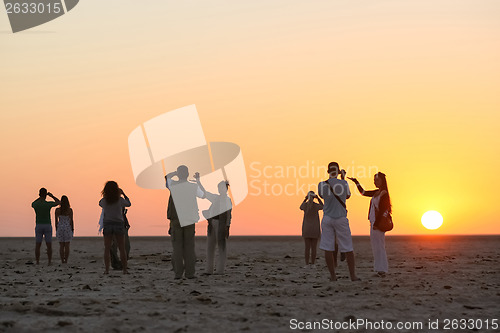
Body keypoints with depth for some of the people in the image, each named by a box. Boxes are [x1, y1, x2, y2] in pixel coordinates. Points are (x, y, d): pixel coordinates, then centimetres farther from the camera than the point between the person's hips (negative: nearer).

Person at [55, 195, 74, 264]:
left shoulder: (57, 210, -4)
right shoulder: (70, 210, -8)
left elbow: (56, 220, -1)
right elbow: (71, 220, -6)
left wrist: (56, 230, 8)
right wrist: (72, 230, 3)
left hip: (60, 228, 1)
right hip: (68, 228, -1)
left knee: (61, 245, 5)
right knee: (67, 245, 3)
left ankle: (62, 260, 2)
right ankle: (66, 260, 1)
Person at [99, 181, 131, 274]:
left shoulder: (104, 200, -5)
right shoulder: (120, 200, -9)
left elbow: (100, 203, 20)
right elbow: (129, 204, 11)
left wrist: (108, 194, 19)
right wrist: (123, 194, 17)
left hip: (107, 224, 1)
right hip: (119, 224, -1)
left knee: (107, 249, 3)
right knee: (122, 249, 6)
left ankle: (107, 269, -3)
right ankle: (125, 269, 6)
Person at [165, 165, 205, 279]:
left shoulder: (173, 185, -3)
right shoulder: (193, 187, -3)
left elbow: (167, 177, 21)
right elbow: (203, 194, 19)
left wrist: (177, 172, 20)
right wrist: (198, 180, 27)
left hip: (175, 220, 0)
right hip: (190, 220, 0)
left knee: (177, 246, 1)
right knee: (189, 246, 3)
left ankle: (178, 273, -3)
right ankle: (189, 273, 0)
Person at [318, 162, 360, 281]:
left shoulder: (322, 185, -4)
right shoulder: (344, 183, -5)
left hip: (327, 219, 1)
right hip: (341, 218, -1)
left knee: (328, 249, 4)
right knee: (348, 249, 7)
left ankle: (332, 275, 3)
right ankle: (353, 275, 9)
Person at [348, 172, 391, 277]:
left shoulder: (384, 193, -12)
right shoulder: (376, 192, 14)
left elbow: (382, 210, -17)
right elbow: (363, 192, 26)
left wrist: (376, 223, -19)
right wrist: (356, 182, 20)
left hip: (378, 223, -9)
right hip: (373, 222, 9)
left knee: (379, 246, -7)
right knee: (376, 246, 9)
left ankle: (382, 269, -4)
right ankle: (379, 269, 13)